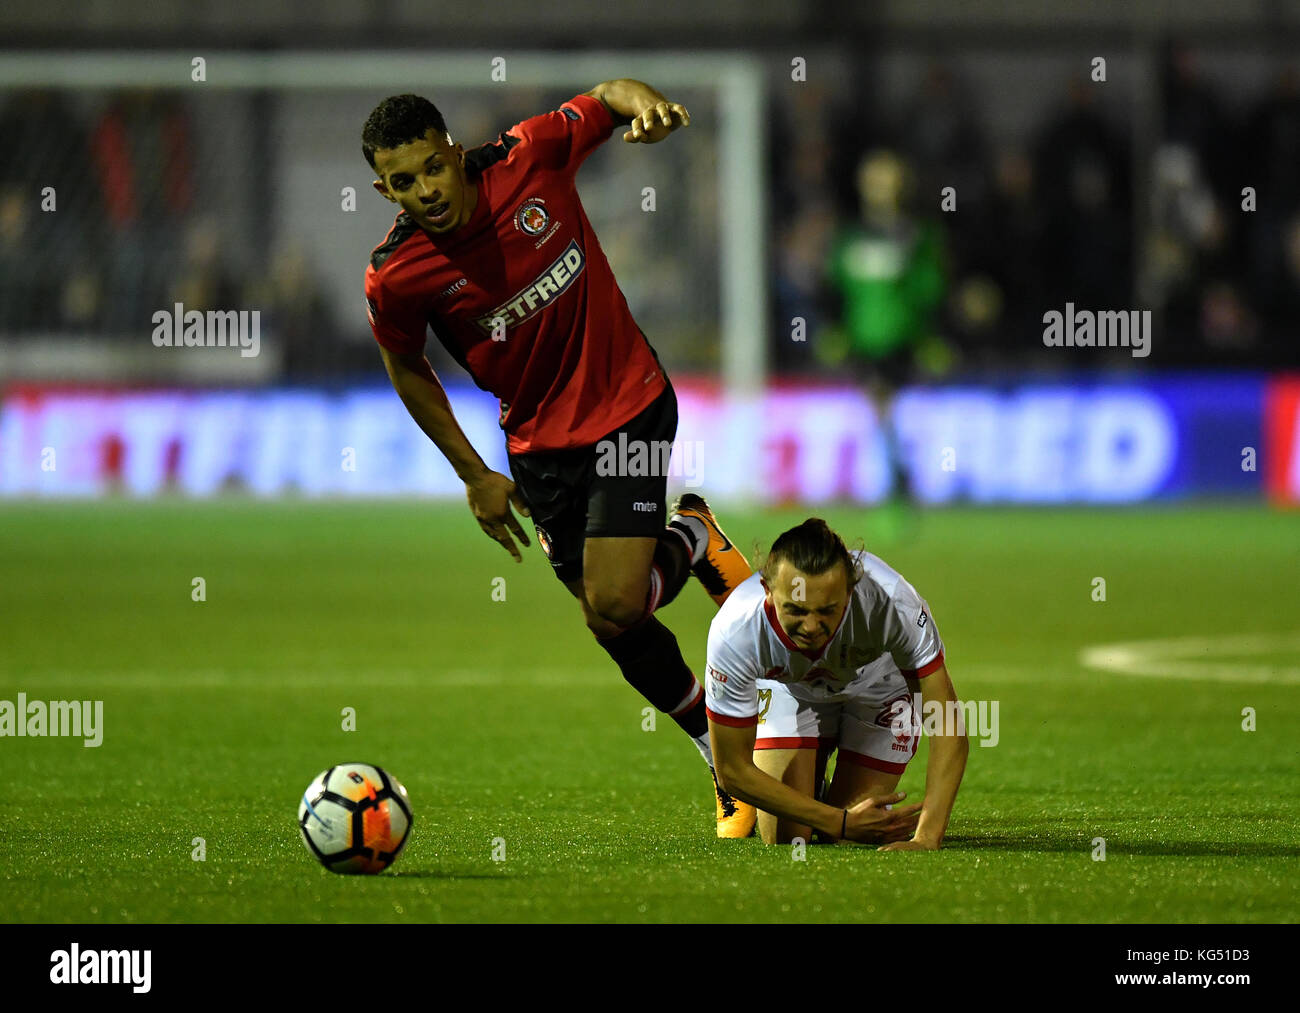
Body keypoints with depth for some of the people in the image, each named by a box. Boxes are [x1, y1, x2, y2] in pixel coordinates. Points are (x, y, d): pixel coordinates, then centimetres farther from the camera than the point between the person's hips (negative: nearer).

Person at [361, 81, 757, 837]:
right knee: (613, 625, 8)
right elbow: (405, 366, 4)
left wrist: (640, 101, -24)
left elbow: (606, 98, 1)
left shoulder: (529, 158, -19)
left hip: (628, 407, -2)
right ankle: (720, 748, 31)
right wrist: (474, 475, 4)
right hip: (539, 445, 2)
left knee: (616, 606, -15)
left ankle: (693, 541, 18)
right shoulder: (395, 278, -16)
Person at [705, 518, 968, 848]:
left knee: (845, 844, -8)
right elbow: (733, 771, -29)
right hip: (789, 691, 1)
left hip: (879, 688, 0)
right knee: (783, 838, -10)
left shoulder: (891, 601, -43)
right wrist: (844, 823, -32)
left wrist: (926, 839, -47)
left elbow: (949, 731, -37)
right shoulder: (733, 632, -41)